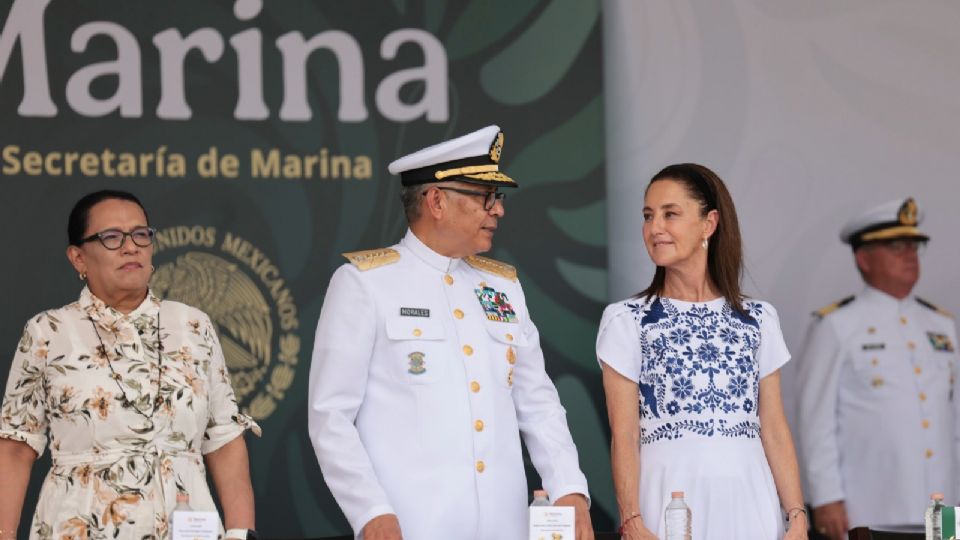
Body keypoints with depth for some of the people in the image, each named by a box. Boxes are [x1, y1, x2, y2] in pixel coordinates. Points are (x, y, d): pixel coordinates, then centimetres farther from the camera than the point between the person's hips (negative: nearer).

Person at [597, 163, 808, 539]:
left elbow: (775, 429, 8)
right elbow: (624, 437, -4)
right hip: (668, 497, -2)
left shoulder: (758, 320, 9)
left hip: (747, 498, 2)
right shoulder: (626, 321, 3)